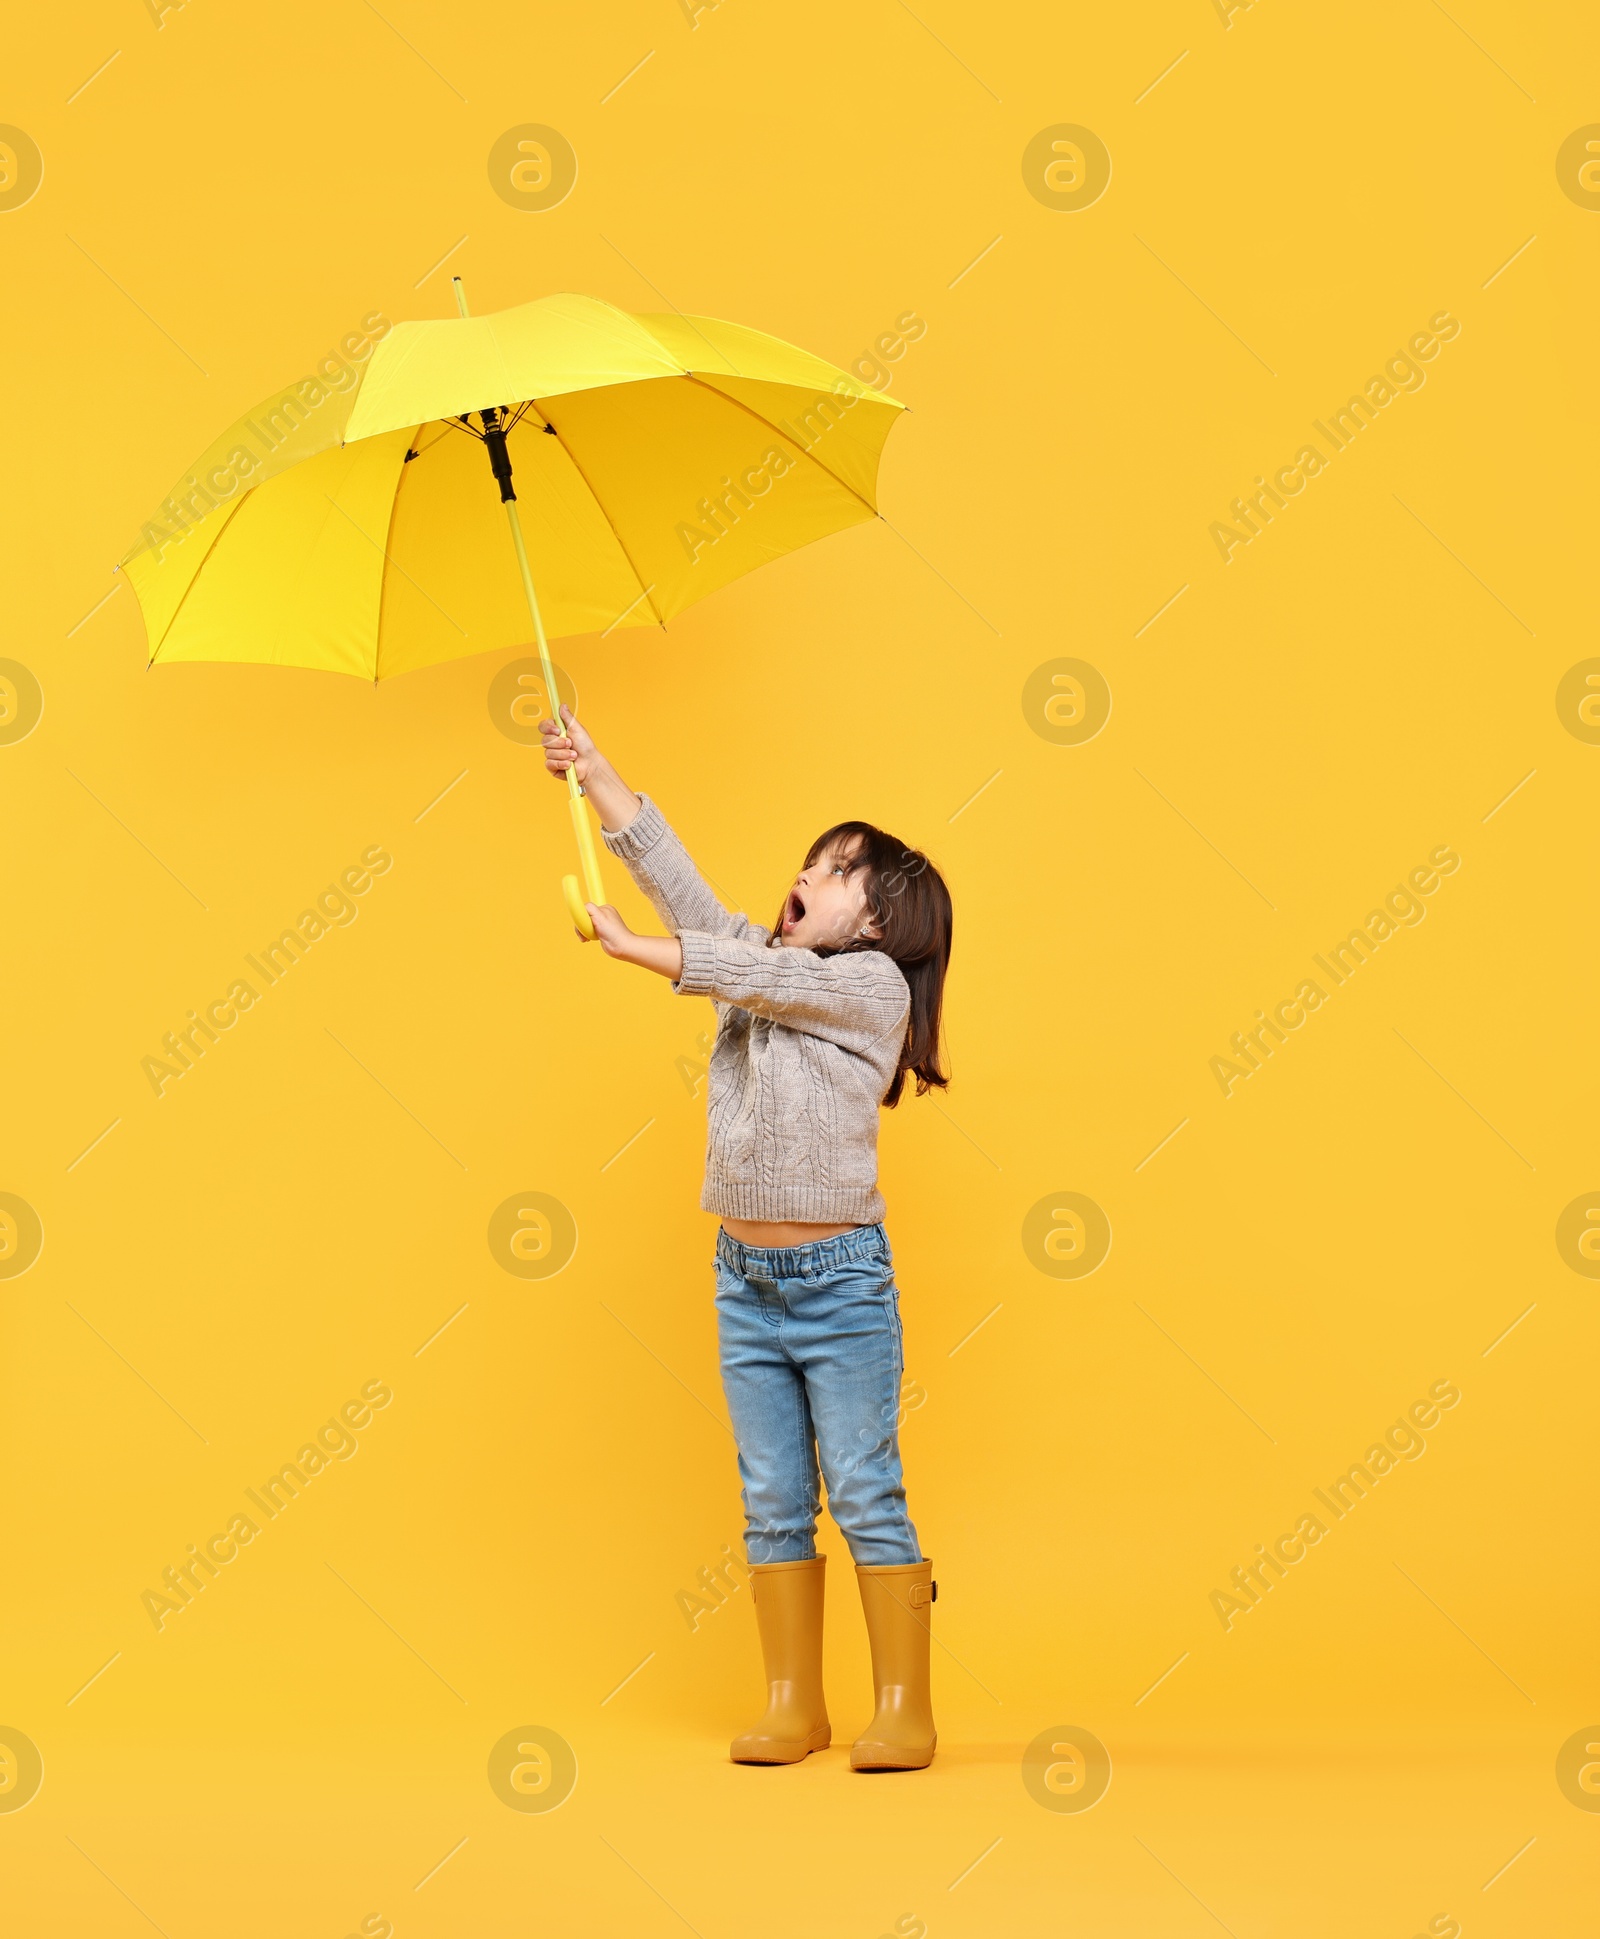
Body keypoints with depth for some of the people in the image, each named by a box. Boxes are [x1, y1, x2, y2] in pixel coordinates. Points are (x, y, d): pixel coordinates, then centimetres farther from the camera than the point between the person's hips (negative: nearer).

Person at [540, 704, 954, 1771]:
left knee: (865, 1494, -2)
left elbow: (747, 974, -17)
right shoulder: (759, 958, 11)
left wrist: (625, 945, -12)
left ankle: (906, 1712, 5)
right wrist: (594, 769, 1)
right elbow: (676, 877, 7)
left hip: (838, 1279, -6)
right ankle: (794, 1706, 17)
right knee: (773, 1501, 9)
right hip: (746, 1277, 6)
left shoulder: (873, 983, -7)